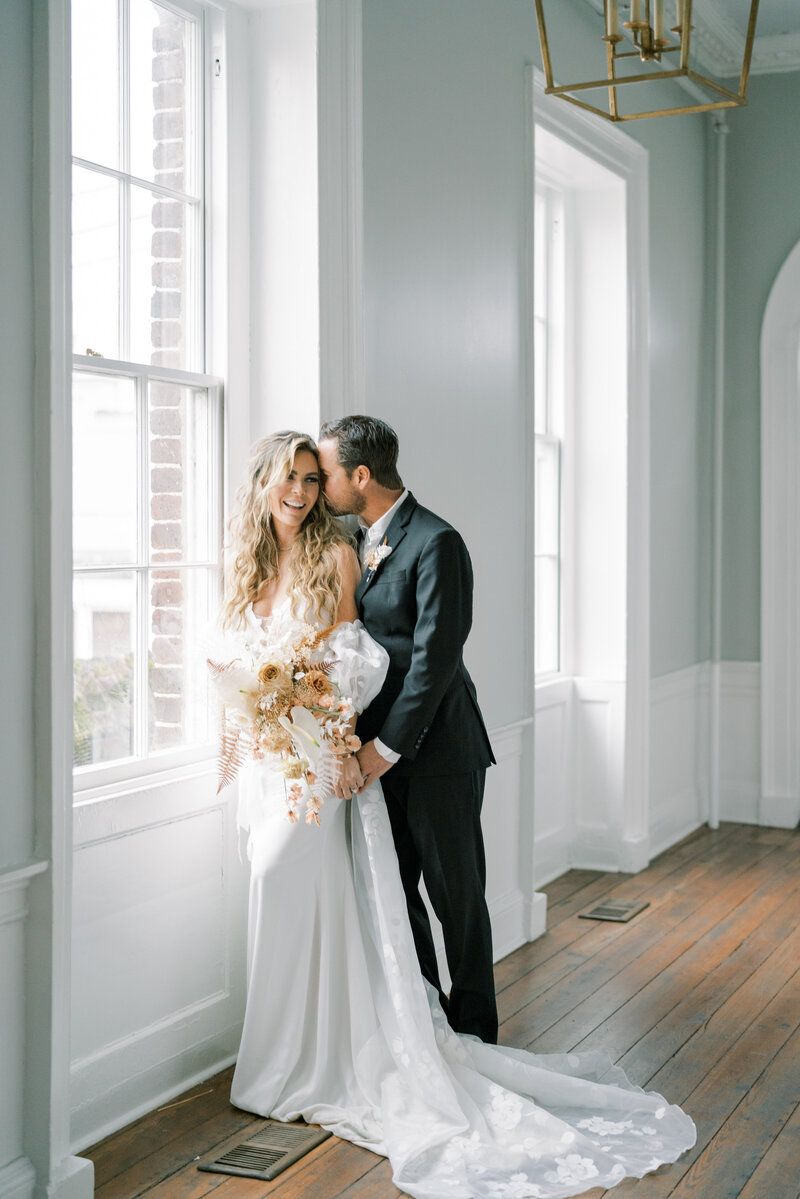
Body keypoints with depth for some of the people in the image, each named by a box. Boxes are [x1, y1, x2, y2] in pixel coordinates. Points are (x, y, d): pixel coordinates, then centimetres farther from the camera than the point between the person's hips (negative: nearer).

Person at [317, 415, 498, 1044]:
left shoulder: (436, 543, -15)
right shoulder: (358, 541, 11)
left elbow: (434, 656, -19)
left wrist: (389, 746, -17)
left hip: (436, 751, -8)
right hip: (381, 746, 8)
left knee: (456, 893, 5)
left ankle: (474, 1034, 19)